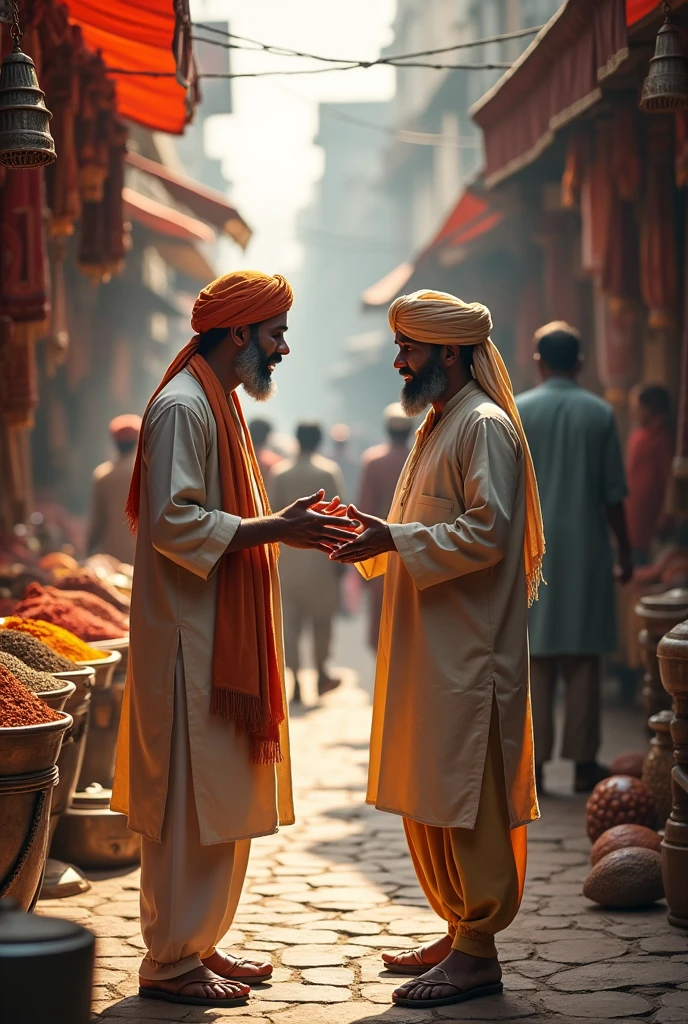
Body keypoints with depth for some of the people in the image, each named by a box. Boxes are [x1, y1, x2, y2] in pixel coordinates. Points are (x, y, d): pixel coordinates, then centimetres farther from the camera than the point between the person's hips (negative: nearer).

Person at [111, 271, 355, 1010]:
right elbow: (174, 522, -23)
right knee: (189, 797, -5)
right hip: (188, 638, -10)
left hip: (225, 636, 10)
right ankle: (170, 961, 3)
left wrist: (283, 523, 10)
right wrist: (275, 529, -22)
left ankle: (199, 943, 22)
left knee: (224, 798, 13)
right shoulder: (183, 407, -14)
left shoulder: (218, 404, 18)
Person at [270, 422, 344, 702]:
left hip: (288, 553, 2)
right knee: (322, 616, 11)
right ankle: (321, 675, 18)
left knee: (290, 619, 3)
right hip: (320, 551, -2)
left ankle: (295, 682, -3)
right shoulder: (328, 471, -3)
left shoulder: (280, 473, 3)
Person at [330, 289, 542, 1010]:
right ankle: (458, 931, 24)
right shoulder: (439, 425, 19)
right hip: (427, 648, 10)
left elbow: (487, 535, -21)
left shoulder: (485, 426, -12)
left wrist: (394, 538, -21)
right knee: (427, 801, 14)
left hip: (468, 654, -10)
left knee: (466, 801, -5)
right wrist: (373, 533, 9)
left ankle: (478, 952, 2)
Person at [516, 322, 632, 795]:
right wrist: (624, 551, 10)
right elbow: (614, 493, 1)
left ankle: (533, 760, 3)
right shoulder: (600, 413, 0)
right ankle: (584, 762, 6)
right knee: (584, 659, 5)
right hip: (586, 549, 0)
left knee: (536, 656, 4)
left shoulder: (516, 412, -2)